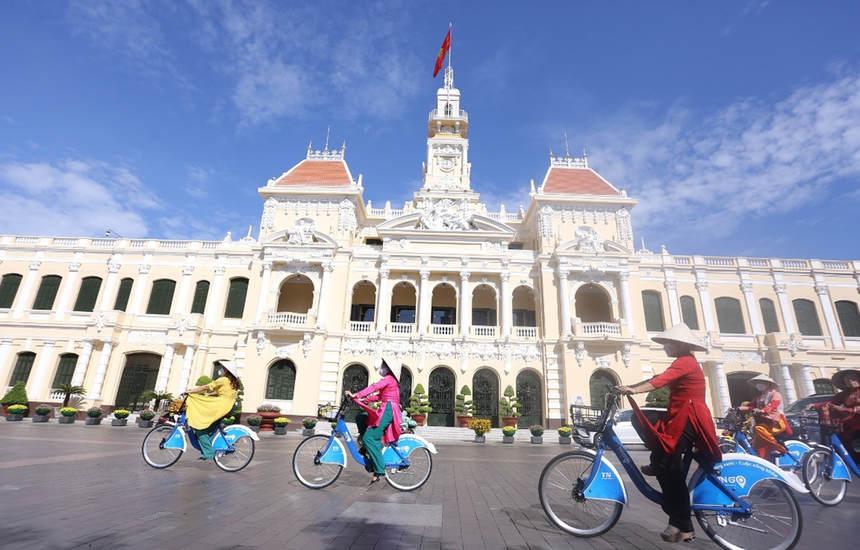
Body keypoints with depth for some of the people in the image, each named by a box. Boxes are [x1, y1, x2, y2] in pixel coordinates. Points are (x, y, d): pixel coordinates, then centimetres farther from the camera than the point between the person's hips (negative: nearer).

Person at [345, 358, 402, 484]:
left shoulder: (389, 378, -8)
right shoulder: (390, 381, 23)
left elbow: (373, 387, -21)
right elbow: (378, 396, 19)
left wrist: (356, 395, -27)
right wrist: (363, 399, 10)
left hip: (388, 411, -10)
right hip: (386, 411, 10)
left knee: (369, 438, -13)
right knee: (360, 417, 13)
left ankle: (379, 470, -11)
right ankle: (367, 446, 12)